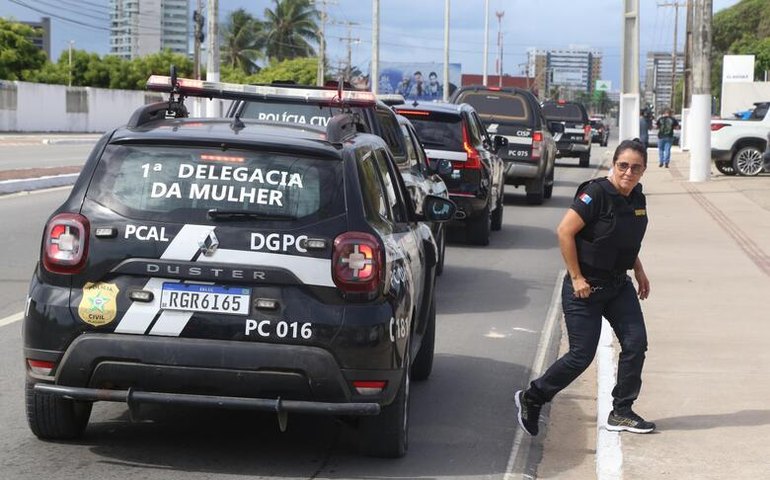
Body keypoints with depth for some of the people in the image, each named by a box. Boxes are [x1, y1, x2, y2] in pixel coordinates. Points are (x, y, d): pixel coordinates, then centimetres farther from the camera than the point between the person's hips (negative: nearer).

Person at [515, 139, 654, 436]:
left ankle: (621, 413, 12)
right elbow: (565, 232, -22)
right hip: (586, 288, -7)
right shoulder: (596, 194, -20)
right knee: (582, 355, -4)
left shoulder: (637, 198, 5)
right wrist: (576, 278, -20)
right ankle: (531, 398, 16)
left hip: (618, 284, 7)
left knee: (636, 342, -1)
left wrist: (639, 272, 13)